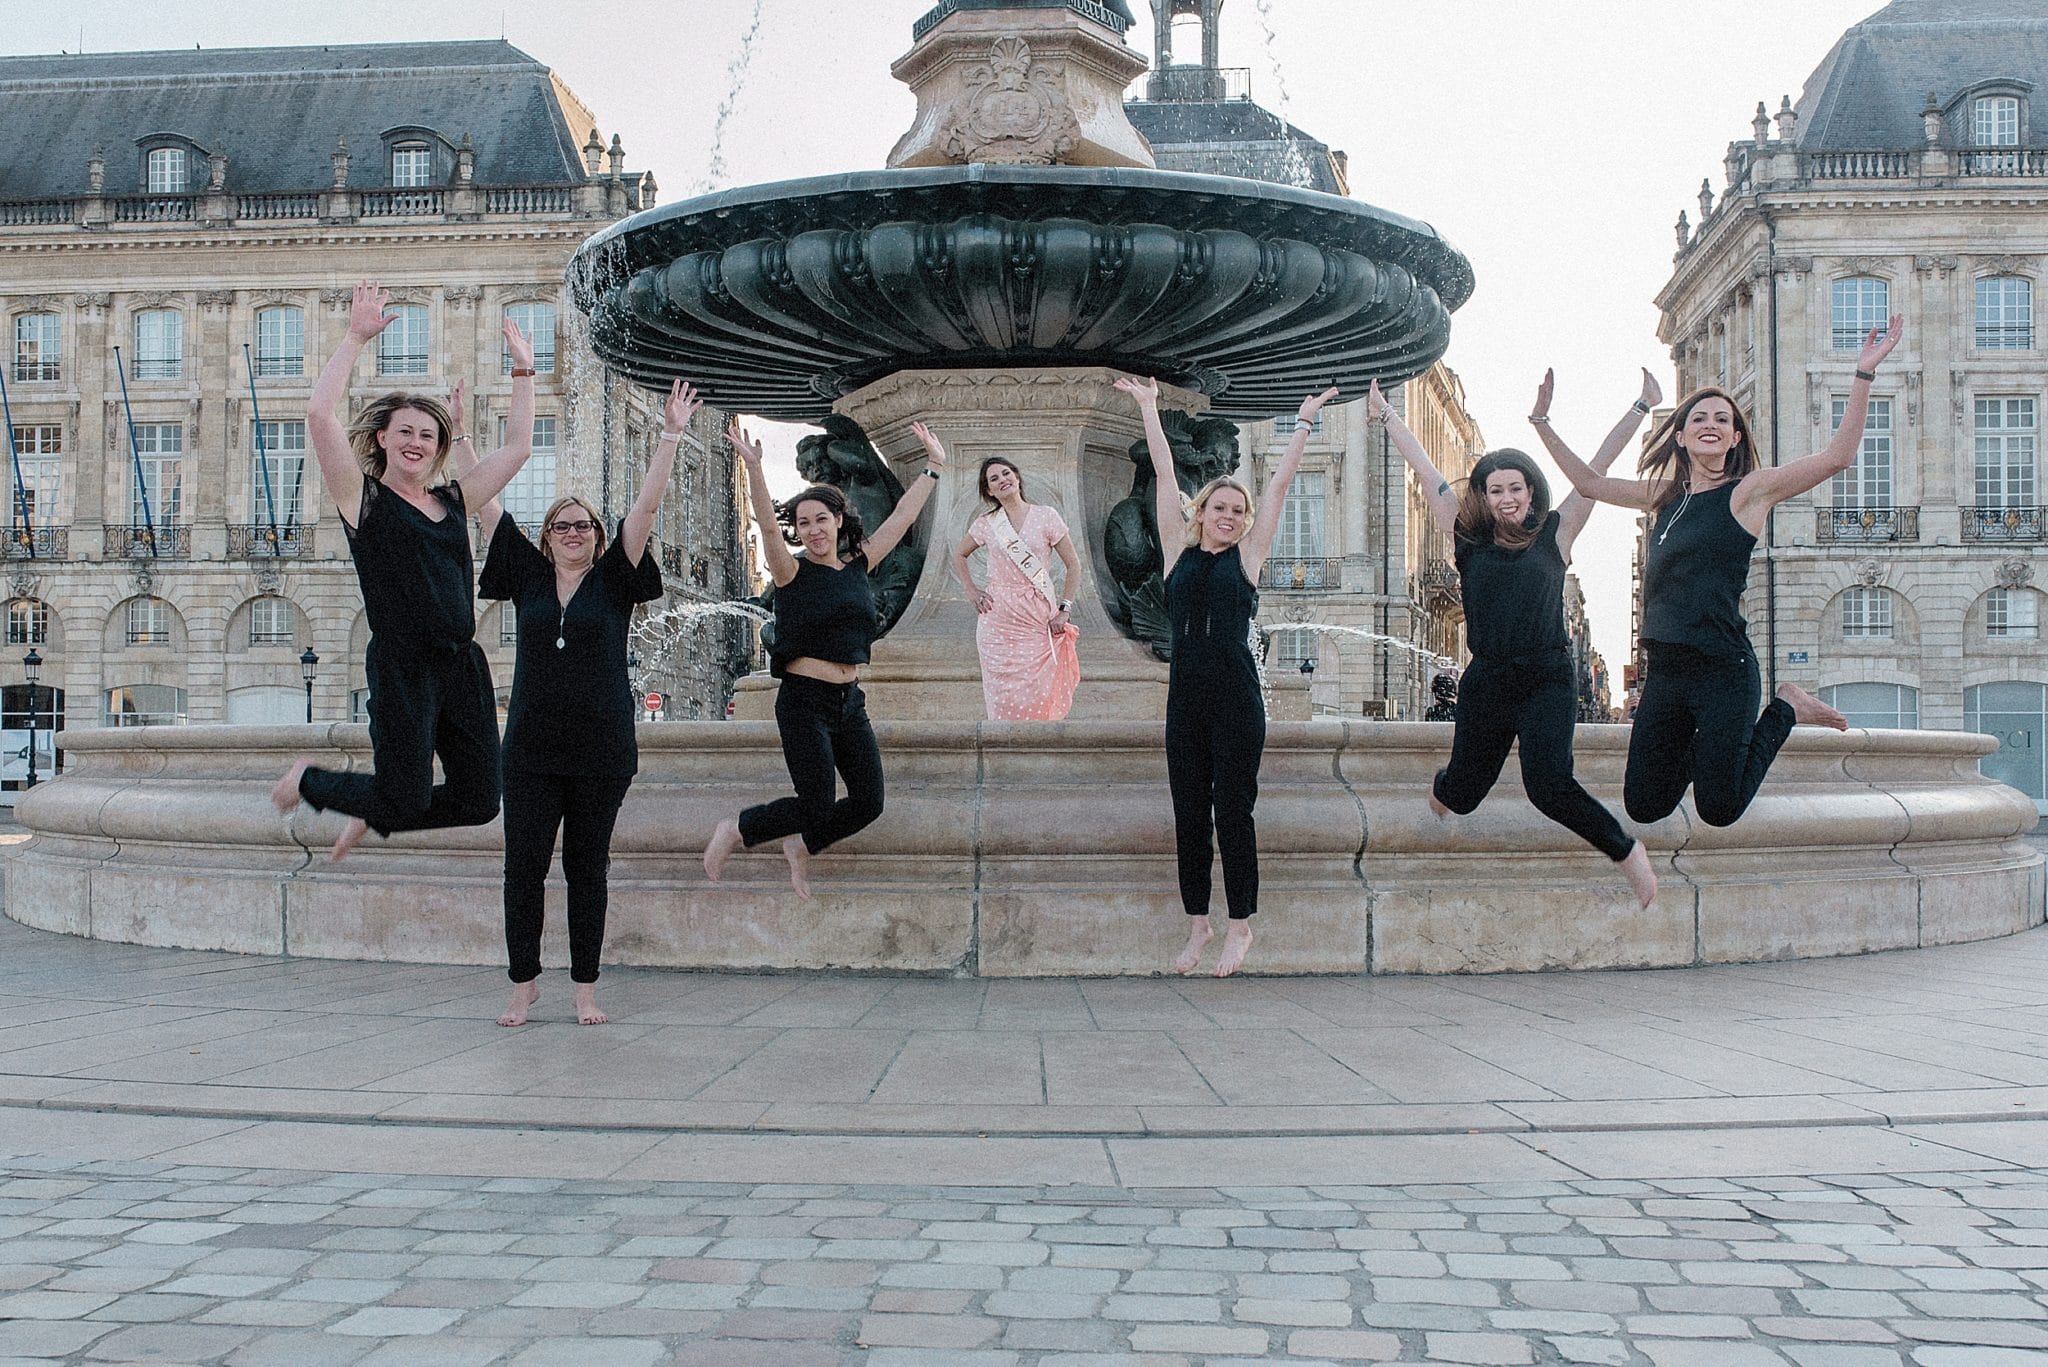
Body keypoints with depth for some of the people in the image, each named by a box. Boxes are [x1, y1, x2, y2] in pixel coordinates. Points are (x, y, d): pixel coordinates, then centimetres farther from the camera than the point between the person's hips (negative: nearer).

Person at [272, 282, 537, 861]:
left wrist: (522, 369, 19)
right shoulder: (363, 498, 0)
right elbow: (320, 414, -12)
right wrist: (356, 339, -10)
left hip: (463, 666, 6)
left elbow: (517, 448, 19)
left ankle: (371, 813, 33)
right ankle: (308, 778, 26)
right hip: (402, 669, -6)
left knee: (477, 802, 6)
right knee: (406, 802, -5)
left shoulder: (452, 501, 14)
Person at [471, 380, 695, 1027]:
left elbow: (646, 505, -3)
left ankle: (586, 989, 13)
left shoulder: (614, 580, 3)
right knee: (524, 865, 1)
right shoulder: (529, 575, 8)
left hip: (601, 748, -1)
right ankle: (524, 984, 14)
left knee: (587, 866, 6)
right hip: (531, 747, 1)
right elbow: (487, 502, 9)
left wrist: (670, 435, -8)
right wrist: (459, 435, 7)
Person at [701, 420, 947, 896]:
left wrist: (934, 467, 12)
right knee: (817, 807, -7)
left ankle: (801, 845, 28)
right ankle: (735, 830, 17)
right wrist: (753, 466, -34)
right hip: (805, 701, -6)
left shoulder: (858, 567, 9)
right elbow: (767, 526, -21)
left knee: (868, 802, 4)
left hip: (849, 701, 6)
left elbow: (902, 518, 12)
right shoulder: (794, 573, -5)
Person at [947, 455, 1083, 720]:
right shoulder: (986, 523, 6)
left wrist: (1064, 610, -3)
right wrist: (972, 592, 9)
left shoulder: (1045, 516, 0)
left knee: (1038, 694, -4)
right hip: (998, 620, 1)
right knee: (1004, 695, -1)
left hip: (1039, 619, -1)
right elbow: (959, 555, 22)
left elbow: (1073, 565, 3)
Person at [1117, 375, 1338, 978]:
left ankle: (1240, 925, 9)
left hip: (1237, 693, -2)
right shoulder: (1179, 551, 10)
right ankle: (1198, 923, 16)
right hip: (1186, 690, 2)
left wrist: (1305, 422, 12)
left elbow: (1280, 483, 9)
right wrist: (1148, 408, 14)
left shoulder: (1248, 555, 7)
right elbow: (1164, 476, 12)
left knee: (1234, 808, -1)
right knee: (1188, 809, 6)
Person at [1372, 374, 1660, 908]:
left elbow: (1597, 468, 0)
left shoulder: (1555, 532, 1)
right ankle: (1447, 777, 50)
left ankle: (1627, 850, -2)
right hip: (1486, 682, 3)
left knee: (1548, 784, -22)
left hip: (1548, 679, -3)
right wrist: (1386, 416, 15)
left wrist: (1641, 407, -1)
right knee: (1462, 794, 12)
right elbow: (1424, 469, 10)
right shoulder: (1469, 536, 5)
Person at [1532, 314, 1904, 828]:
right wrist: (1542, 422, 20)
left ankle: (1784, 709, 19)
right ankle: (1697, 742, 33)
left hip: (1723, 670, -5)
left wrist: (1865, 372, -20)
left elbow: (1837, 456, -14)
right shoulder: (1666, 495, 13)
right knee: (1644, 807, 6)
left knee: (1718, 810, -3)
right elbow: (1590, 483, 21)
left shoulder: (1749, 490, -2)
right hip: (1664, 672, 5)